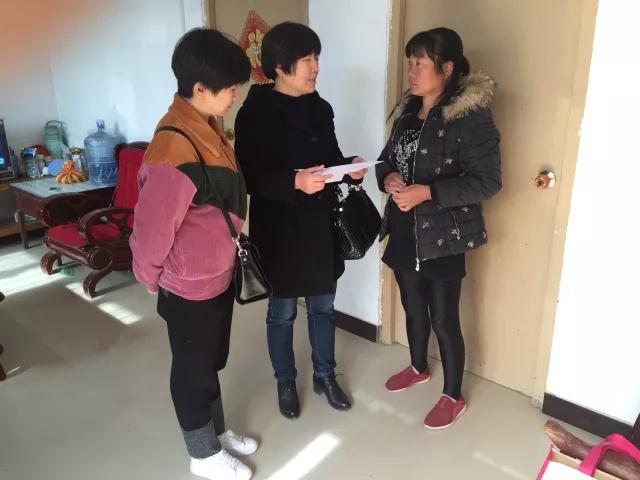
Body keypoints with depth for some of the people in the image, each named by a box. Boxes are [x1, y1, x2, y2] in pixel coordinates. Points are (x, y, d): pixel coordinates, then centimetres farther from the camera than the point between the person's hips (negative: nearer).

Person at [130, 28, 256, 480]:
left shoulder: (207, 126, 1)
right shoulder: (175, 149, -30)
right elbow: (153, 229, -22)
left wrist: (227, 255, 16)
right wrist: (150, 278, -5)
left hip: (219, 274, 8)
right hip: (191, 286, -8)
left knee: (212, 362, 24)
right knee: (194, 369, 13)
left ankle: (218, 431, 46)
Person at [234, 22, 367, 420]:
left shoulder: (320, 108, 5)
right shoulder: (255, 113, -13)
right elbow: (249, 177, -17)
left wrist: (350, 168, -7)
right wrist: (294, 182, -31)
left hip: (321, 224, 6)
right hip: (279, 230, -5)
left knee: (323, 306, 17)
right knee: (282, 312, 12)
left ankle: (325, 375, 38)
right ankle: (286, 382, 33)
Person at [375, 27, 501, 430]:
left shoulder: (471, 117, -16)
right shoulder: (409, 110, 7)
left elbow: (488, 181, -17)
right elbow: (387, 158, 14)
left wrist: (427, 192, -25)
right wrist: (388, 178, -9)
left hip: (443, 236, -7)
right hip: (405, 231, 7)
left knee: (444, 319, 5)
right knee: (414, 307, 22)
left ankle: (454, 396, 27)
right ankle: (419, 368, 47)